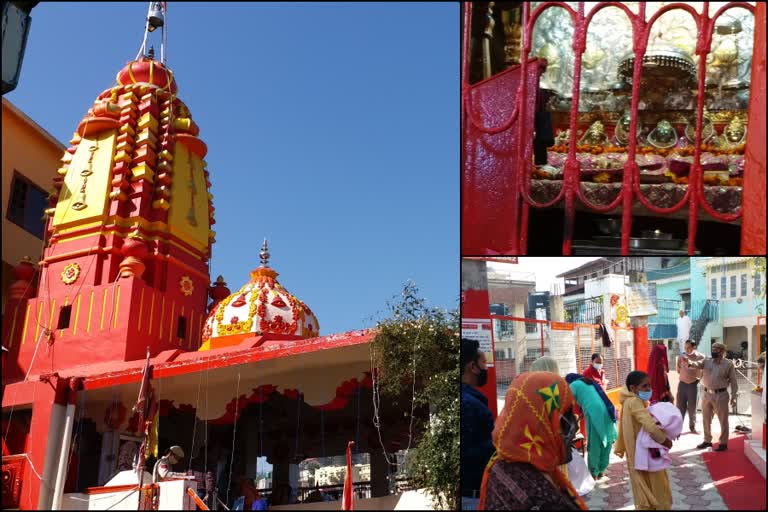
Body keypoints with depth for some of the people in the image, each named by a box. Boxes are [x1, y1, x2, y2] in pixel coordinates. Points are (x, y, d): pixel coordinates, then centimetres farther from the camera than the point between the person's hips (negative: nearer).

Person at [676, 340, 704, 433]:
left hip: (693, 384, -1)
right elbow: (678, 368, 15)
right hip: (682, 384, 2)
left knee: (692, 407, 7)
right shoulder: (682, 356, -1)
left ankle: (692, 427, 17)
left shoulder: (700, 357, -8)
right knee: (680, 406, 3)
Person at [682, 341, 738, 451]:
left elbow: (733, 381, -2)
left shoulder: (728, 364, -4)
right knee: (706, 419, 13)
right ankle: (707, 440, 27)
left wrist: (733, 397, -8)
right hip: (707, 394, 4)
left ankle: (723, 443, 14)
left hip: (721, 395, -4)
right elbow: (697, 364, -13)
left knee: (723, 420, 3)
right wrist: (688, 363, -37)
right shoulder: (707, 361, 5)